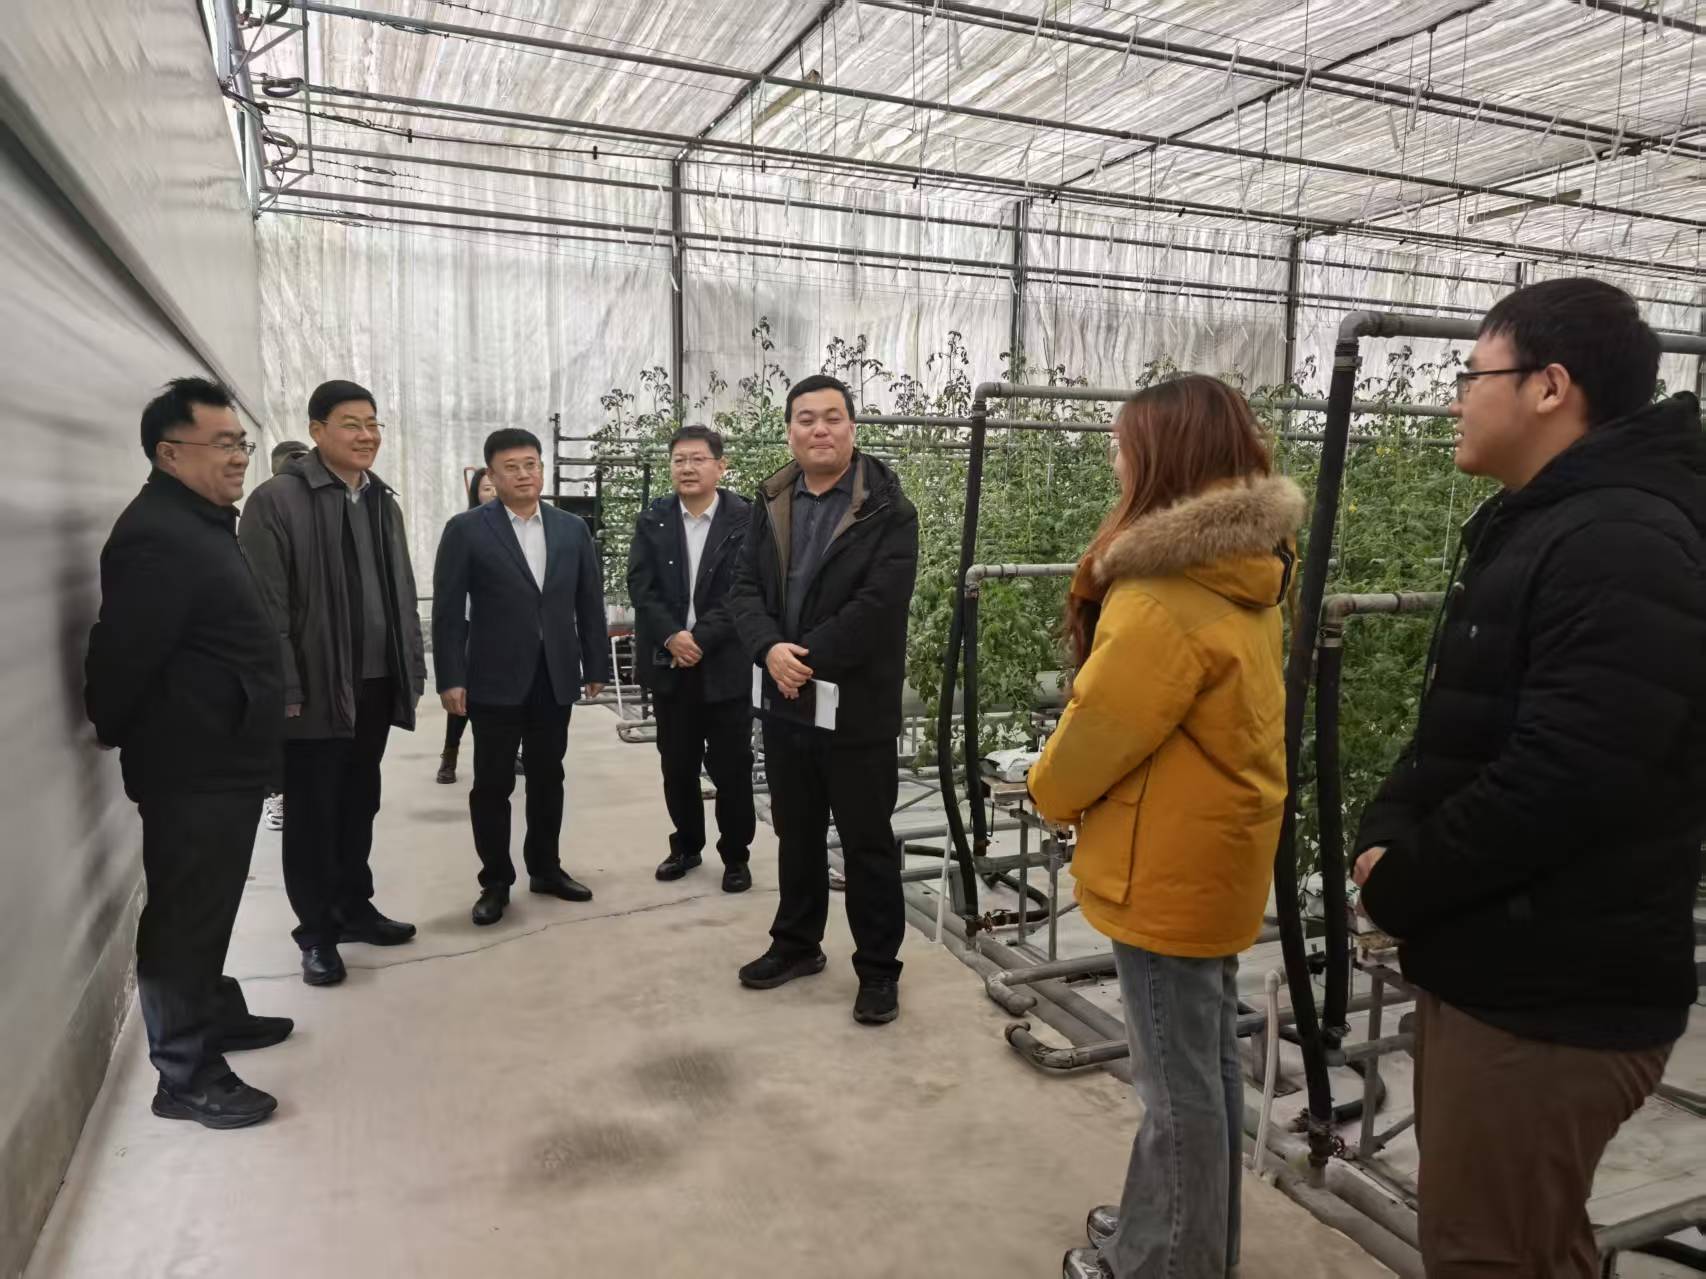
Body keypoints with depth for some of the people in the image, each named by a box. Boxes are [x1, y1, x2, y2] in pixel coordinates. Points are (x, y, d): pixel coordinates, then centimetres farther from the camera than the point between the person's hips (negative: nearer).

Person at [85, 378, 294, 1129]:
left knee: (207, 908, 22)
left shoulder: (202, 524, 13)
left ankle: (216, 1015, 37)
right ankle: (186, 1075, 13)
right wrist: (114, 733, -7)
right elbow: (122, 656, -23)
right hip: (191, 769, -10)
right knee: (184, 915, 1)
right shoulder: (157, 537, -21)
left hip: (221, 762, 10)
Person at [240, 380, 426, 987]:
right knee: (312, 814, 6)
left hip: (375, 684, 6)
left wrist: (412, 667, 11)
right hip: (315, 689, -6)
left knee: (360, 805, 17)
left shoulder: (382, 500, 11)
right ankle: (316, 932, 19)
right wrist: (285, 688, -17)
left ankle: (354, 907, 32)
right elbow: (265, 606, -14)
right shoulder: (276, 500, -10)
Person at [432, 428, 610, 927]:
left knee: (548, 779, 13)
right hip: (495, 679, -3)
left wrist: (596, 666, 7)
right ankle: (495, 882, 19)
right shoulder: (466, 530, -3)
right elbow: (448, 611, -6)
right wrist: (451, 679, -11)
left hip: (555, 677, 3)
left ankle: (545, 868, 27)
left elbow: (589, 602, 9)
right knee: (492, 785, 5)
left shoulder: (572, 528, 7)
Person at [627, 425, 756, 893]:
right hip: (668, 663, 3)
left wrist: (699, 639, -18)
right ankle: (686, 845, 30)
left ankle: (735, 855, 20)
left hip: (725, 664, -3)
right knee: (677, 765, 13)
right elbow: (641, 586, -2)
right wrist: (672, 636, -16)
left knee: (731, 767, 4)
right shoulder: (652, 520, 6)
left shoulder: (745, 519, -5)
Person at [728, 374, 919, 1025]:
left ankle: (879, 968, 20)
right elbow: (747, 589, 3)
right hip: (786, 702, 6)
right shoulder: (769, 504, 9)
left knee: (867, 841, 5)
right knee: (796, 831, 19)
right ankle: (797, 943, 37)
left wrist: (807, 659, -20)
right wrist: (771, 649, -16)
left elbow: (879, 604, -19)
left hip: (858, 705, -5)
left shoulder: (887, 508, -9)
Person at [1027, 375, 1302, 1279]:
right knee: (1204, 1059, 22)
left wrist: (1049, 790, 2)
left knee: (1176, 1078, 7)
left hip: (1168, 869, -10)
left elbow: (1100, 728, -18)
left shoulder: (1165, 600, -25)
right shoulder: (1240, 574, 6)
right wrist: (1068, 785, 13)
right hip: (1216, 855, 10)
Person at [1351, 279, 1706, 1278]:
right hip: (1496, 966, 10)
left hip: (1552, 996, -10)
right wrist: (1386, 833, 1)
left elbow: (1555, 786, -27)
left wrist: (1397, 887, -13)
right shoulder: (1534, 527, 13)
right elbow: (1460, 731, 18)